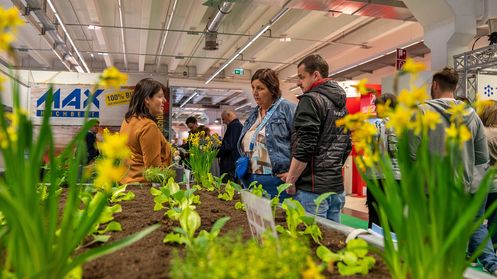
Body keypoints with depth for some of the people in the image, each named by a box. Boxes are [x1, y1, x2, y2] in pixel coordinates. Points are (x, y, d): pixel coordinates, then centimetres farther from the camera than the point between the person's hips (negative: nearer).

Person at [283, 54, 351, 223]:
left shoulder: (311, 100, -11)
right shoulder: (342, 105, 16)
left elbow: (304, 148, -18)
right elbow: (347, 145, 18)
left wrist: (290, 181, -10)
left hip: (313, 188, -8)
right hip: (337, 187, 9)